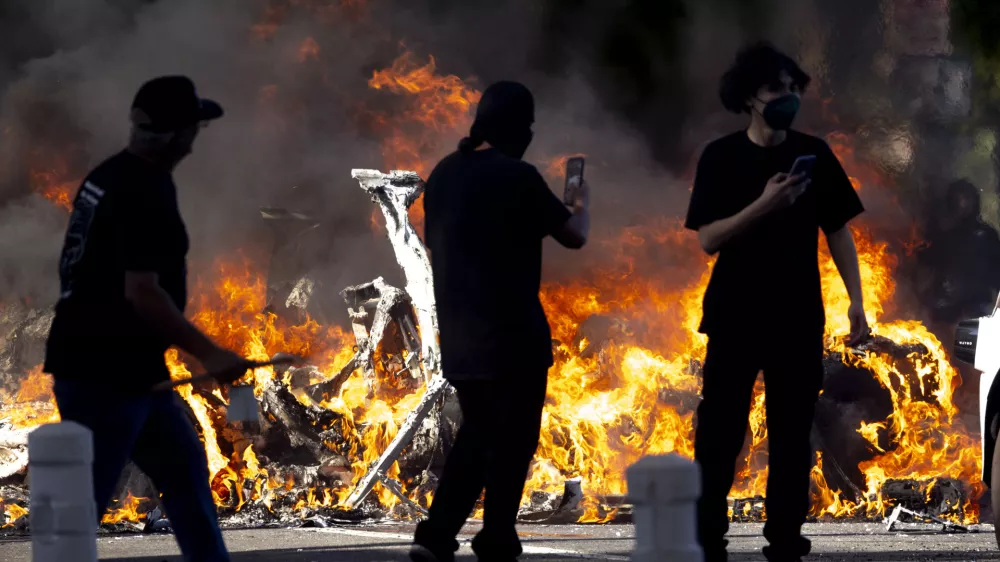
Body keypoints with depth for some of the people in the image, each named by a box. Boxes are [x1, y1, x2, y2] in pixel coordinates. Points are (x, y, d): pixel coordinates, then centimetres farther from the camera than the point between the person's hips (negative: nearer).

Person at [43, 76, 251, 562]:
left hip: (130, 369, 10)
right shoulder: (146, 193, -20)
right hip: (104, 374, -10)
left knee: (184, 470, 17)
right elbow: (141, 292, -26)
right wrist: (209, 354, -23)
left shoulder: (110, 176, 10)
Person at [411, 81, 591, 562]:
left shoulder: (443, 174, 7)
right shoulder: (517, 177, -13)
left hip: (457, 337, 7)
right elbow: (574, 236, -4)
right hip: (511, 335, -7)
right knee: (512, 442, 4)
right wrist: (582, 204, 17)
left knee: (476, 434, 17)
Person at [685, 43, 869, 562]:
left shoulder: (815, 154, 4)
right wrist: (763, 205, -23)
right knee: (718, 435, -3)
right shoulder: (721, 158, -3)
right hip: (735, 315, -2)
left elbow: (838, 231, 9)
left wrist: (856, 300, 1)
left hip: (799, 317, 2)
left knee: (792, 436, 4)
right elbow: (709, 239, -9)